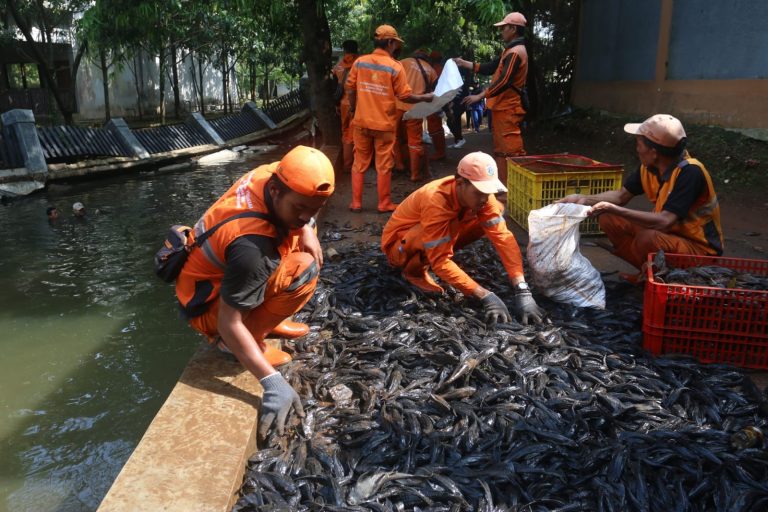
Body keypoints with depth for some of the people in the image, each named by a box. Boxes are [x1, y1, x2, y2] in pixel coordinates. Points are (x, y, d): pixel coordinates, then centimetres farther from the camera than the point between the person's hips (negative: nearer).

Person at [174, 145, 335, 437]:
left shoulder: (272, 174, -15)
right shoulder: (252, 246, -37)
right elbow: (229, 323, -34)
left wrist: (306, 231, -12)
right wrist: (272, 382, -36)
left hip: (220, 270, 9)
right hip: (208, 306, -9)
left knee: (304, 239, 9)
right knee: (303, 270, -27)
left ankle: (266, 318, 12)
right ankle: (242, 341, -10)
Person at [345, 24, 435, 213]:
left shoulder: (359, 62, 0)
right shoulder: (395, 66, -11)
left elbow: (350, 88, 6)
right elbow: (405, 96, -11)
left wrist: (353, 108, 22)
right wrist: (425, 98, 5)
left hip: (361, 122, 3)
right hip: (384, 124, -3)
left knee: (360, 163, 12)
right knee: (383, 166, 6)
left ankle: (356, 203, 16)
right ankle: (384, 204, 14)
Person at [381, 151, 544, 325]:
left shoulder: (478, 194, -19)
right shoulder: (436, 201, -37)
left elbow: (503, 238, -24)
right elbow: (440, 261, -37)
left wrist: (522, 290, -35)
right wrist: (485, 296, -42)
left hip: (436, 242, 7)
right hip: (399, 245, -6)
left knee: (496, 211, -9)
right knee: (450, 226, -38)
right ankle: (415, 271, -9)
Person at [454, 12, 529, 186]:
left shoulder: (515, 52, -16)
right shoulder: (511, 50, 18)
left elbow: (504, 81, -25)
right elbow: (490, 68, 21)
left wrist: (480, 96, -26)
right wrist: (464, 63, 19)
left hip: (508, 109, -11)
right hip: (503, 107, 11)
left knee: (511, 149, -9)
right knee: (500, 148, 14)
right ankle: (503, 184, 21)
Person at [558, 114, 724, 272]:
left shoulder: (690, 172, -28)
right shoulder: (650, 167, -6)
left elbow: (665, 221, -36)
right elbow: (621, 195, 6)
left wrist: (615, 209, -38)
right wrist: (583, 199, -8)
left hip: (700, 248, -8)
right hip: (671, 231, 8)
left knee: (648, 238, -36)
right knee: (608, 219, -3)